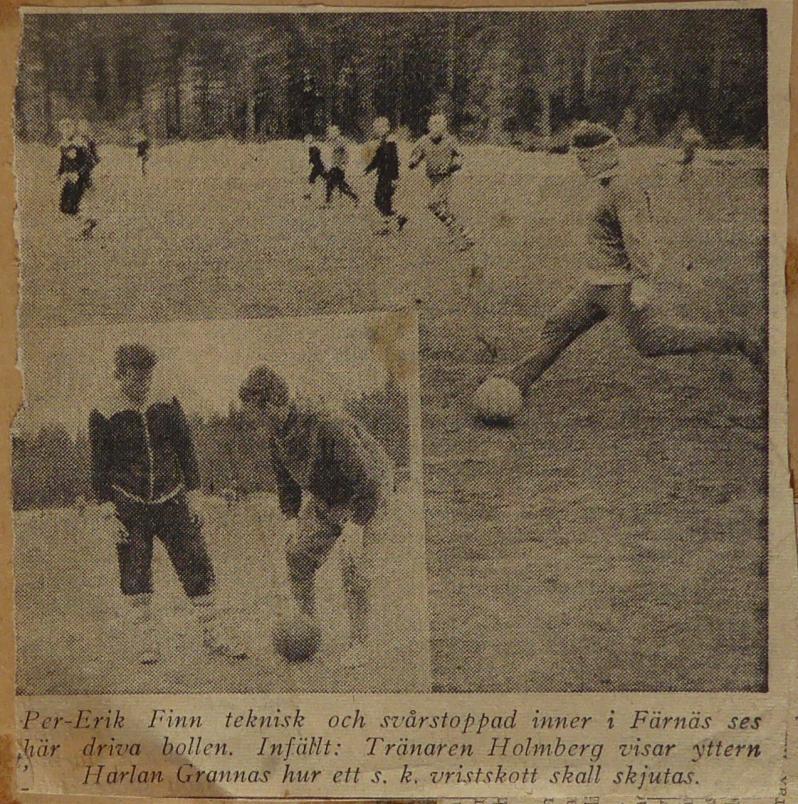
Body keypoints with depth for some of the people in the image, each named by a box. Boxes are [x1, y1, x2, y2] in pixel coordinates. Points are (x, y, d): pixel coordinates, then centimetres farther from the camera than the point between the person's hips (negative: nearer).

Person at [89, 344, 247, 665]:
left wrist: (193, 496, 5)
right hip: (129, 505, -2)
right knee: (135, 576, 1)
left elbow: (186, 450, 10)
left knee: (197, 566, -1)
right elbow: (99, 468, -1)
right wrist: (108, 513, -7)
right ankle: (148, 644, 13)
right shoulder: (104, 415, -3)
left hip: (171, 501, 2)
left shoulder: (167, 404, 5)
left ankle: (213, 638, 8)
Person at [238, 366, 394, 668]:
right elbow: (284, 476, 5)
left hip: (369, 491, -7)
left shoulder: (330, 427, -37)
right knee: (298, 555, 2)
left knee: (354, 565, -15)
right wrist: (293, 520, 2)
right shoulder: (276, 430, -12)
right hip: (324, 495, 7)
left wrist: (357, 526, -31)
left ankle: (359, 645, -3)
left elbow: (367, 479, -32)